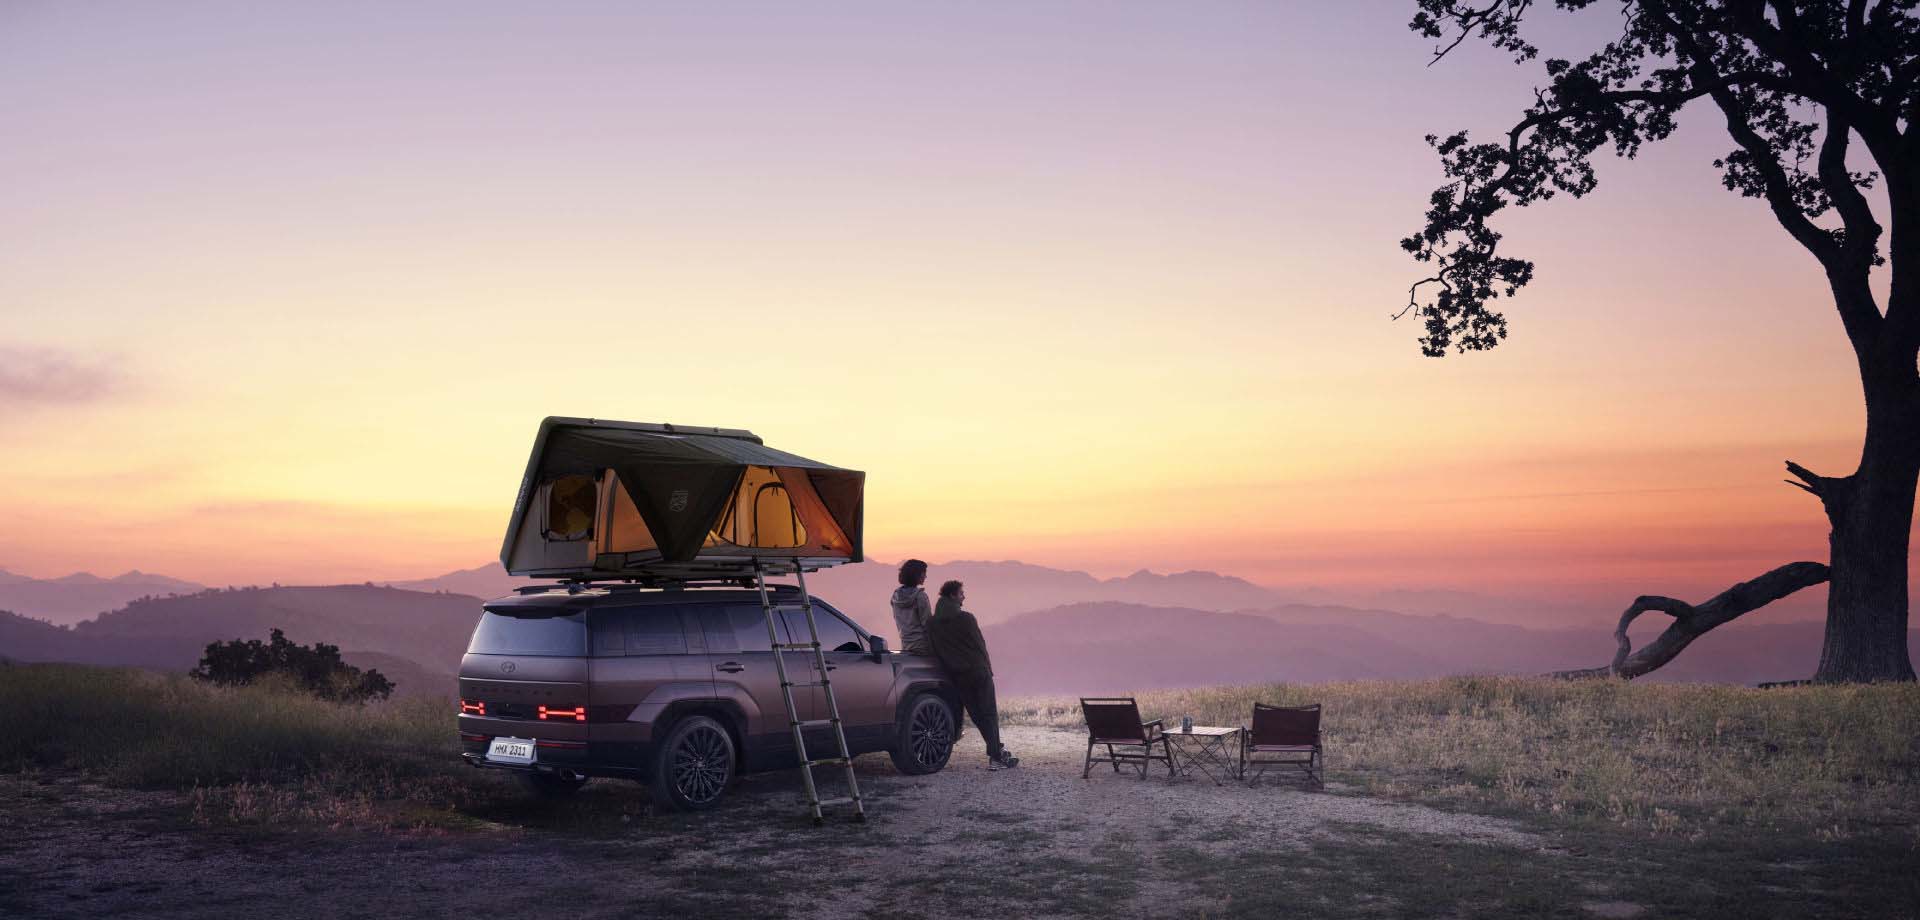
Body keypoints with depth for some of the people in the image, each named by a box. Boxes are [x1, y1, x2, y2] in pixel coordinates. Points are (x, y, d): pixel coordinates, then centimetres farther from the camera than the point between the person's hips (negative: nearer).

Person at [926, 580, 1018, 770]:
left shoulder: (931, 624, 3)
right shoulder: (966, 619, -10)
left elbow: (935, 650, 6)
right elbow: (980, 645, -5)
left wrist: (951, 668, 15)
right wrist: (987, 668, 5)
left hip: (958, 676, 5)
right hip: (978, 672, -5)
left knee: (978, 715, 13)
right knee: (989, 714, -1)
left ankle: (996, 751, 21)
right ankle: (996, 757, -8)